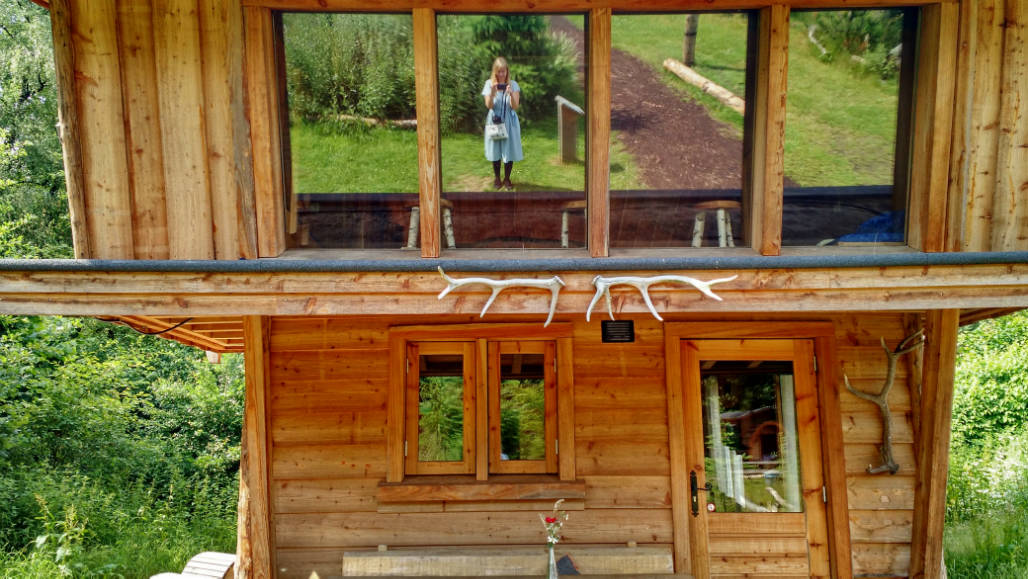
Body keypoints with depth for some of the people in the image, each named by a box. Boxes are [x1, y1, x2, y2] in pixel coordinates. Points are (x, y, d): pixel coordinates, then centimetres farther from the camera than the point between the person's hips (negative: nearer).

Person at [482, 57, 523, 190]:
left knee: (509, 150, 2)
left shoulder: (513, 84, -4)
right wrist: (492, 93, -26)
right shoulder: (489, 84, -3)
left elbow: (515, 107, -10)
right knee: (495, 151, 7)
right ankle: (497, 178, 22)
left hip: (509, 122, 0)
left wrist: (511, 94, -28)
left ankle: (507, 179, 17)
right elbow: (489, 106, -9)